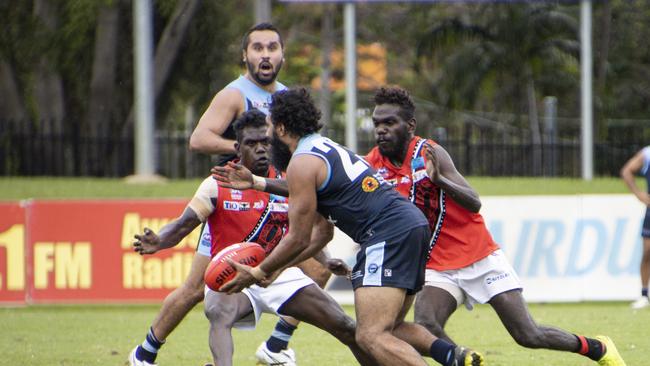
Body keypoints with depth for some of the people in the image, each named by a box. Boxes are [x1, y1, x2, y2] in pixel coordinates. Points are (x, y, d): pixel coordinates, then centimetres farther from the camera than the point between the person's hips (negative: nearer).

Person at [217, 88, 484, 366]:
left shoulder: (302, 163, -3)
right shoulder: (327, 148, 27)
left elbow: (298, 239, -1)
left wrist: (257, 273, 11)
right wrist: (275, 268, 35)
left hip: (389, 235, -10)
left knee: (371, 336, -17)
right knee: (389, 328, 19)